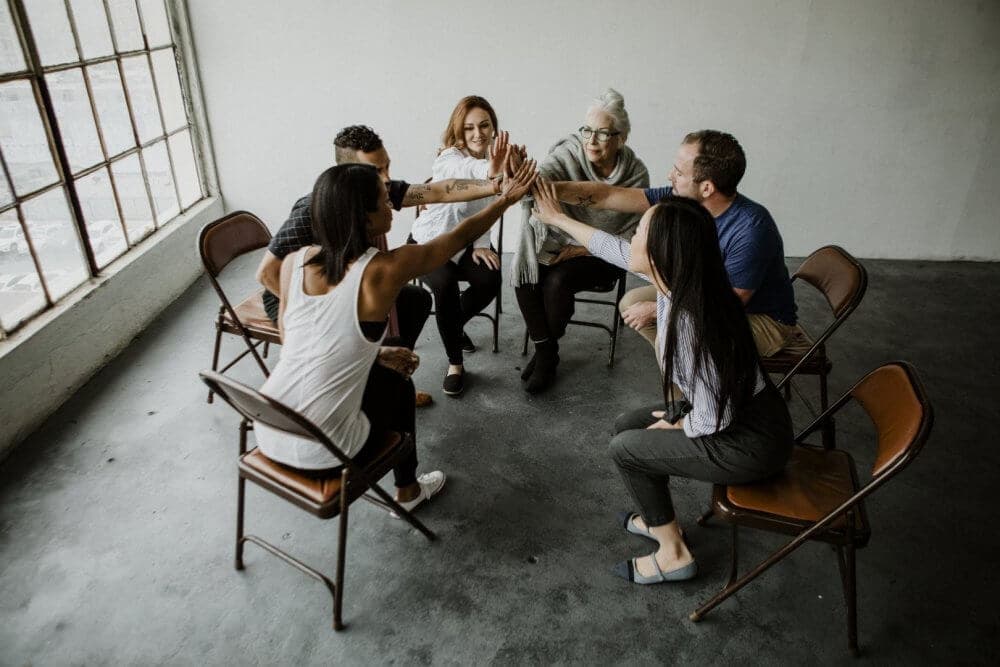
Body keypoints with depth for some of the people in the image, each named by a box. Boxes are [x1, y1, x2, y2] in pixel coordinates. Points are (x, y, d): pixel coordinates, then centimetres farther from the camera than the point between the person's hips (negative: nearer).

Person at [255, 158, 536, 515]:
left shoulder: (293, 261, -1)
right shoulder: (385, 269, -15)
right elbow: (461, 236, 0)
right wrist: (506, 198, 16)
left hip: (268, 436, 5)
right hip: (320, 454, -5)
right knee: (396, 383, 24)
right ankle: (407, 490, 42)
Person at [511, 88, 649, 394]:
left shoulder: (636, 174, -12)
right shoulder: (569, 152, -13)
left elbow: (629, 236, -7)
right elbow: (543, 175, -36)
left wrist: (583, 249, -18)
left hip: (601, 254, -2)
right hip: (560, 242, 2)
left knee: (557, 280, -29)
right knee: (524, 274, -27)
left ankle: (547, 354, -3)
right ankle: (544, 348, -6)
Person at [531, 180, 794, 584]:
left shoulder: (690, 323, -35)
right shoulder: (676, 276, -9)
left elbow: (712, 420, -29)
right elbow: (611, 247, 7)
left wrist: (675, 425, -7)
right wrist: (557, 218, 18)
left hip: (751, 443, -8)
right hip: (732, 412, 8)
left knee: (625, 449, 0)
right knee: (626, 425, 13)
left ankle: (673, 555, 18)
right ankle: (660, 521, 33)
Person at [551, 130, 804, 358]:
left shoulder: (751, 230, -33)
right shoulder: (684, 199, -14)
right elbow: (608, 196, -11)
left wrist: (656, 310, -20)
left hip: (764, 319, -7)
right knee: (632, 302, 3)